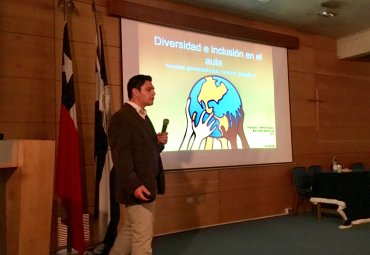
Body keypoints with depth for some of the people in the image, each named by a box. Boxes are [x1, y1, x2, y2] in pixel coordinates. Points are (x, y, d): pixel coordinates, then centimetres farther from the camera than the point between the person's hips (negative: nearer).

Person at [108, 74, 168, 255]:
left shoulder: (144, 118, 16)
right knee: (143, 237, 0)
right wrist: (134, 185, -26)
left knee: (130, 230, 19)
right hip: (138, 188, -9)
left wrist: (159, 142, 1)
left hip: (148, 185, 9)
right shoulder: (121, 118, -14)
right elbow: (121, 156, -20)